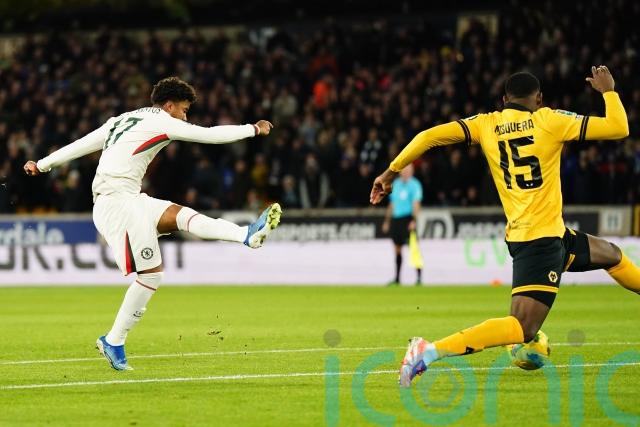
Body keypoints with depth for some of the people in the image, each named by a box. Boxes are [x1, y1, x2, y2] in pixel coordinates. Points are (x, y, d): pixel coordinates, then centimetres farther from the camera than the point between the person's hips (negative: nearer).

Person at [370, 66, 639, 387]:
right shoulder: (548, 120, -6)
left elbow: (431, 136, -5)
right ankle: (429, 351, -27)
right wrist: (608, 90, 13)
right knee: (522, 328, -16)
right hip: (541, 238, -8)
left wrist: (391, 171, 4)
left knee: (611, 255, 28)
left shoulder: (487, 125, 6)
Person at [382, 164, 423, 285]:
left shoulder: (415, 184, -4)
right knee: (397, 249, 9)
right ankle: (397, 278, 16)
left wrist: (413, 220, -23)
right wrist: (387, 220, 19)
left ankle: (419, 277, -12)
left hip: (407, 219, -6)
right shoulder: (396, 183, 15)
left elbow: (416, 203, -12)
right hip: (395, 219, 6)